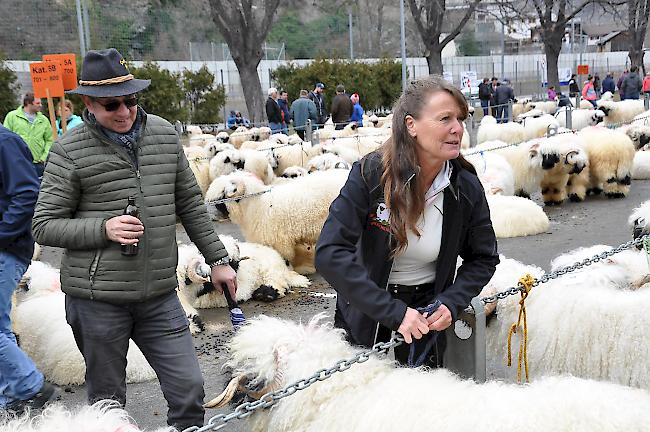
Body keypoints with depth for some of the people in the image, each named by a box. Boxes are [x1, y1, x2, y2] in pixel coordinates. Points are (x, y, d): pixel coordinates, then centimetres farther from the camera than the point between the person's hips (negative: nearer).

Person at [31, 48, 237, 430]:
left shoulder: (164, 134, 6)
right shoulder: (70, 151, -6)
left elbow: (191, 204, 14)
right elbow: (44, 226, -4)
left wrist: (218, 259, 13)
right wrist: (103, 228, -19)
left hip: (160, 295, 3)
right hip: (97, 300, -3)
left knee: (190, 391, 3)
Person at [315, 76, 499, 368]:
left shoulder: (467, 189, -13)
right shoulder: (371, 174, -22)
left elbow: (483, 259, 2)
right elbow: (330, 253, -28)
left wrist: (451, 303, -16)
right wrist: (394, 312, -33)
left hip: (428, 319, 2)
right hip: (364, 317, -1)